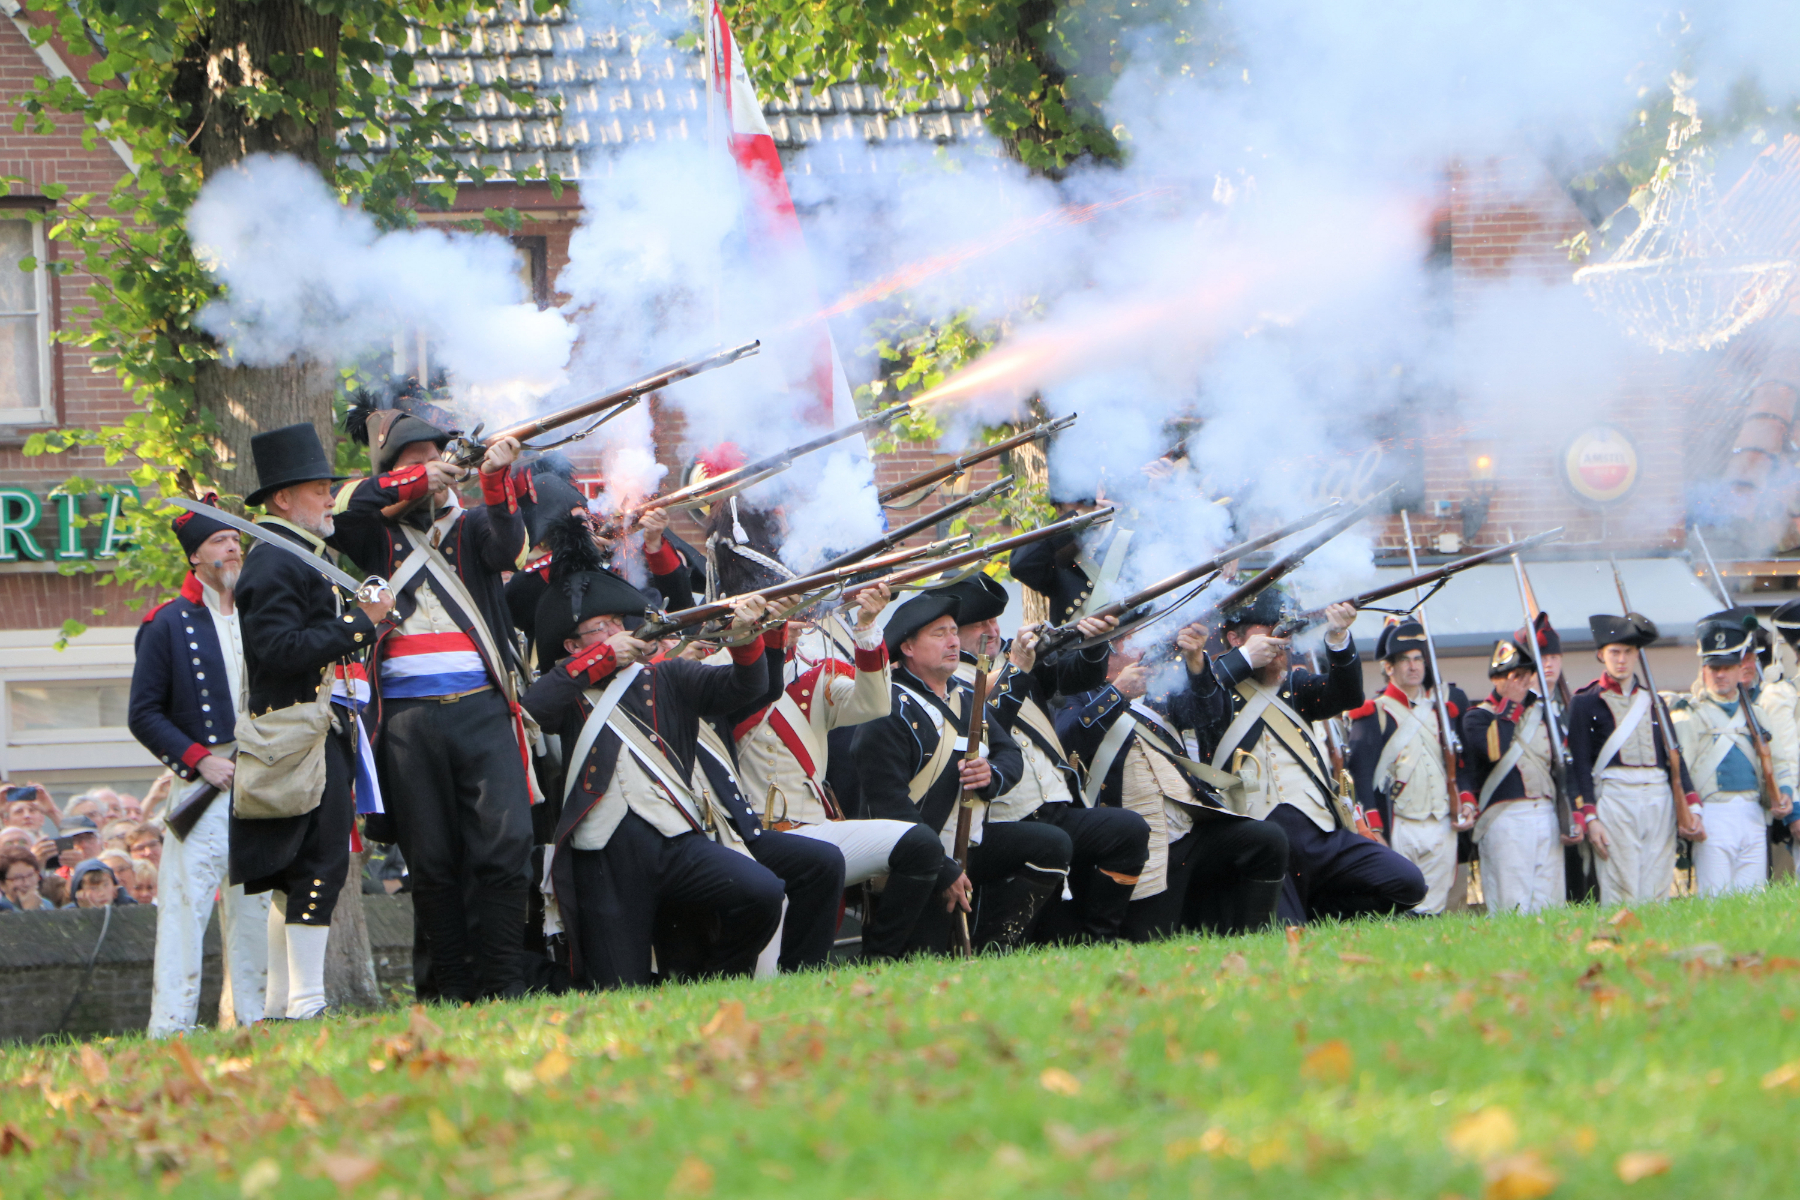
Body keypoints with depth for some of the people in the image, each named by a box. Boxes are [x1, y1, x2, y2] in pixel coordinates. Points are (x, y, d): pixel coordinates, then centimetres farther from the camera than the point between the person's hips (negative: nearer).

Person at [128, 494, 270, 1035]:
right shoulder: (168, 624, 1)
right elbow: (144, 715, -2)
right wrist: (198, 760, -12)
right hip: (201, 788, -5)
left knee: (254, 906, 6)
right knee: (187, 902, -10)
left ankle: (256, 1018, 9)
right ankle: (171, 1027, -12)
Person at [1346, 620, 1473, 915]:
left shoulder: (1447, 704, 13)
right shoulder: (1374, 713, 0)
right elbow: (1360, 773, -6)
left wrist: (1467, 803, 3)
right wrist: (1373, 830, -14)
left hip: (1443, 827, 4)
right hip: (1397, 831, -4)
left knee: (1432, 911, 1)